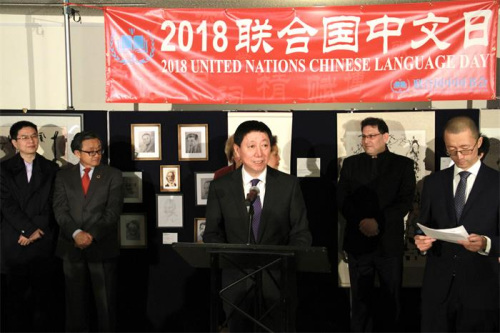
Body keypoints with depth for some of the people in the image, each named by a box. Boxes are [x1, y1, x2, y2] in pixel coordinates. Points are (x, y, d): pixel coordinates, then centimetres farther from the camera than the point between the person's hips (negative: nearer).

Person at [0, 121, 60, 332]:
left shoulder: (51, 168, 9)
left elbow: (51, 205, 3)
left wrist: (37, 232, -8)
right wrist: (28, 229, -10)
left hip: (44, 241, 0)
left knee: (44, 295, 3)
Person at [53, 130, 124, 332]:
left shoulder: (113, 175, 2)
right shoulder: (64, 176, 8)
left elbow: (113, 211, -7)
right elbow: (60, 209, -3)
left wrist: (92, 235, -17)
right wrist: (76, 233, -18)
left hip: (102, 246, -2)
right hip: (71, 246, 2)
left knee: (106, 299, 6)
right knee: (75, 299, 11)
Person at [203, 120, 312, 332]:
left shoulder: (289, 184, -3)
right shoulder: (220, 188, -3)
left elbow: (301, 233, -1)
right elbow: (212, 234, 3)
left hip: (278, 279, 0)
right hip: (237, 280, 0)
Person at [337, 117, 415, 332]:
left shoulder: (403, 164, 4)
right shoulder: (350, 163, 9)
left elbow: (405, 201, -6)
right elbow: (342, 200, 2)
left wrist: (378, 222, -16)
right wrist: (361, 222, -14)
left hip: (389, 241, -1)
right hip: (358, 240, 2)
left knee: (392, 297, 9)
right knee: (360, 298, 9)